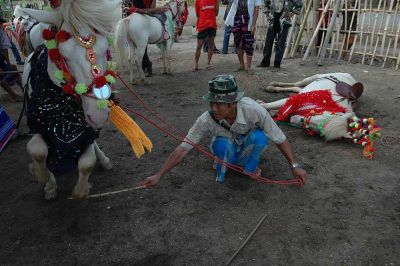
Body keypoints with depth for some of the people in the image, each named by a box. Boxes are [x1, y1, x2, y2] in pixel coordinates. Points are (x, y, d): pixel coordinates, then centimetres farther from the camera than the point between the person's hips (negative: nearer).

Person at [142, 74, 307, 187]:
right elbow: (182, 149, -28)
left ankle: (250, 167, -4)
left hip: (247, 149, 1)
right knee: (222, 144, -36)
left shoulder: (253, 110, -35)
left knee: (259, 136, -33)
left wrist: (294, 166, -17)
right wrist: (158, 175, -29)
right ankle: (220, 170, -3)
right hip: (226, 151, 0)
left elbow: (279, 138, -23)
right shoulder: (207, 120, -32)